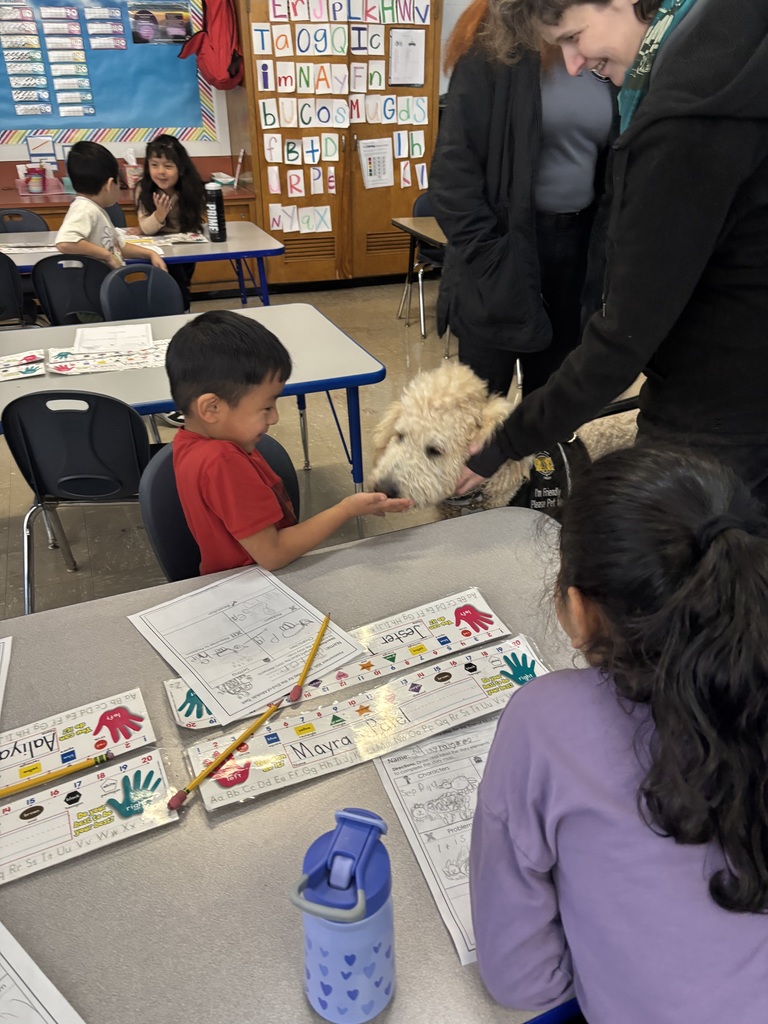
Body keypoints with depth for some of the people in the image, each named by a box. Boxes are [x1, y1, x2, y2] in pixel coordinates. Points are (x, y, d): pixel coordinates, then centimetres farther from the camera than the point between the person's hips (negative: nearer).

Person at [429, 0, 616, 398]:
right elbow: (453, 164, -11)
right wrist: (486, 256, -15)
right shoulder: (498, 44, -5)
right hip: (505, 244, -5)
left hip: (578, 242, 5)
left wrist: (605, 250, 5)